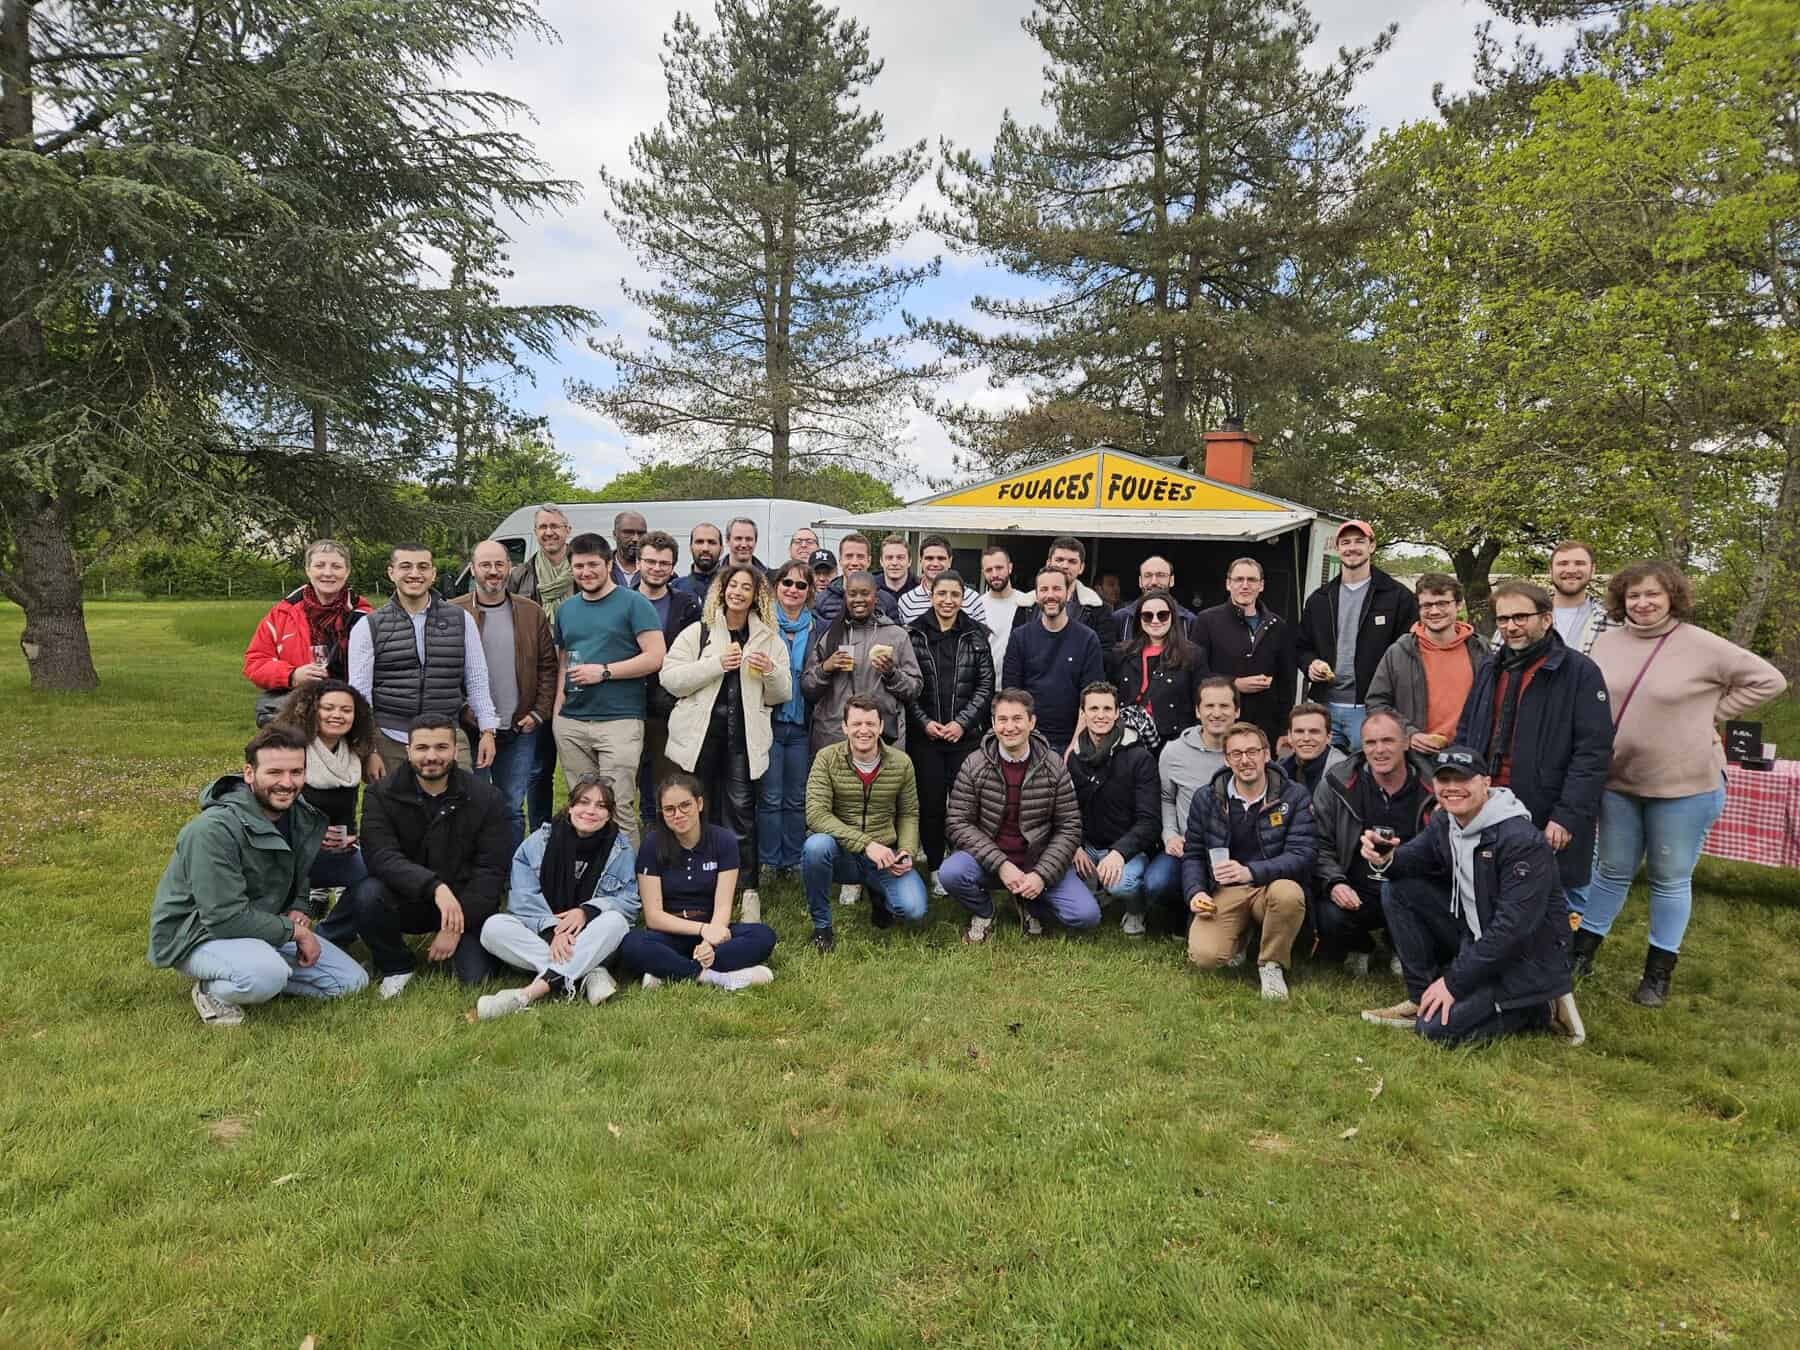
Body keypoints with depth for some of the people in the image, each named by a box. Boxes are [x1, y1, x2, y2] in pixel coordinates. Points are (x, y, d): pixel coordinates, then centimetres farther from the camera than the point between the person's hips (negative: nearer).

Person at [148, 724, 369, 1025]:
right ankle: (212, 989, -6)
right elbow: (225, 917, -29)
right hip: (197, 936, -7)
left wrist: (301, 910, -4)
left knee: (352, 981, 0)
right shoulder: (213, 829, -27)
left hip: (265, 928, 8)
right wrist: (294, 931, -19)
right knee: (268, 976, -38)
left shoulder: (303, 817, -3)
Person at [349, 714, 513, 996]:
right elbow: (380, 856, -22)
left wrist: (456, 927, -18)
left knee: (476, 978, -20)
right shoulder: (381, 795, -7)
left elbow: (491, 871, -9)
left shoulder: (487, 799, -7)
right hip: (404, 901, 1)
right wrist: (434, 886, -38)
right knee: (366, 893, -30)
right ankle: (396, 968, -3)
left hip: (466, 904, -1)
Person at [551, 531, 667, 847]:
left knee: (619, 806, -9)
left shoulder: (634, 604, -1)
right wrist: (558, 706, 9)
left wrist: (604, 672, -11)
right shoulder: (566, 610, 18)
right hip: (570, 722, 6)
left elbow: (655, 657, -8)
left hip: (619, 720, -6)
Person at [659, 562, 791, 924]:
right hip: (700, 733, 0)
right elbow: (670, 679, -4)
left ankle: (749, 889, 2)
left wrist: (771, 671, -9)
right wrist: (717, 664, -13)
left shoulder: (769, 638, 11)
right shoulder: (697, 632, 6)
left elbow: (781, 695, 12)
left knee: (741, 811, -6)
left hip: (744, 736, 0)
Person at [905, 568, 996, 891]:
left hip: (966, 733, 0)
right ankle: (935, 868, 14)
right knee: (930, 803, 1)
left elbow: (985, 685, 3)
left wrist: (962, 722, -7)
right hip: (924, 733, 0)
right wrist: (924, 722, -8)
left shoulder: (976, 635, 5)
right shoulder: (914, 633, 2)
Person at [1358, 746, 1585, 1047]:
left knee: (1436, 1027, -18)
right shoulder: (1444, 823, 0)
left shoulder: (1523, 840, -24)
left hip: (1526, 957, -8)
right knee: (1402, 889, -5)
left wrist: (1454, 981, -25)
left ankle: (1541, 1009, 1)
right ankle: (1421, 999, 1)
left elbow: (1514, 926, -27)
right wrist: (1384, 859, -26)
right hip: (1475, 937, 8)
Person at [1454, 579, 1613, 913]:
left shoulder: (1580, 672, -7)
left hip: (1550, 827, -5)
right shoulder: (1489, 670, 12)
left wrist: (1568, 817, -18)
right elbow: (1465, 735, 18)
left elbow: (1593, 753, -13)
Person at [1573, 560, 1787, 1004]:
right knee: (1612, 871, 15)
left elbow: (1768, 681, -3)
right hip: (1618, 780, 3)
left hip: (1683, 785, -2)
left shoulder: (1702, 646, -11)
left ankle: (1659, 972, 24)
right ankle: (1581, 952, 28)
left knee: (1671, 880, 10)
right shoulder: (1607, 642, -1)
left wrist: (1710, 712, -7)